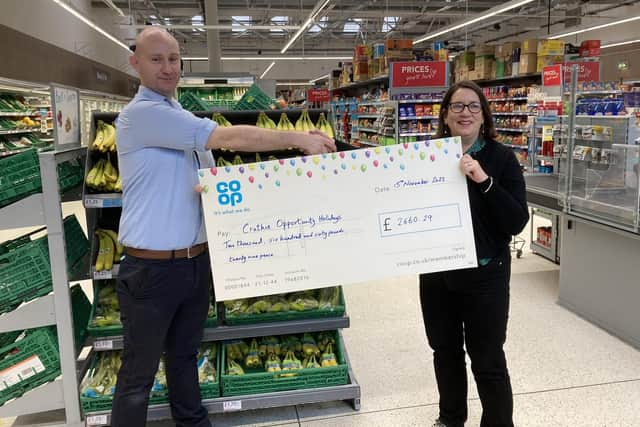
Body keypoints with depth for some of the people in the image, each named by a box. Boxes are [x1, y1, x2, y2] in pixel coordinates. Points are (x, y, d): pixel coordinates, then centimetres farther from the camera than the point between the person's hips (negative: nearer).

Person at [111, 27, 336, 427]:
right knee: (139, 372, 8)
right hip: (153, 267, -8)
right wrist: (299, 139, -18)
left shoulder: (181, 118, 12)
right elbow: (228, 137, -22)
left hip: (197, 260, 8)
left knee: (185, 356, 22)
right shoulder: (143, 112, -17)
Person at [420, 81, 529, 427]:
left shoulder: (501, 158, -7)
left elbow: (517, 222, -14)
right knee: (445, 351, 19)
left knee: (487, 360, 6)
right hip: (436, 273, 4)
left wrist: (484, 181, -25)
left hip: (484, 275, -3)